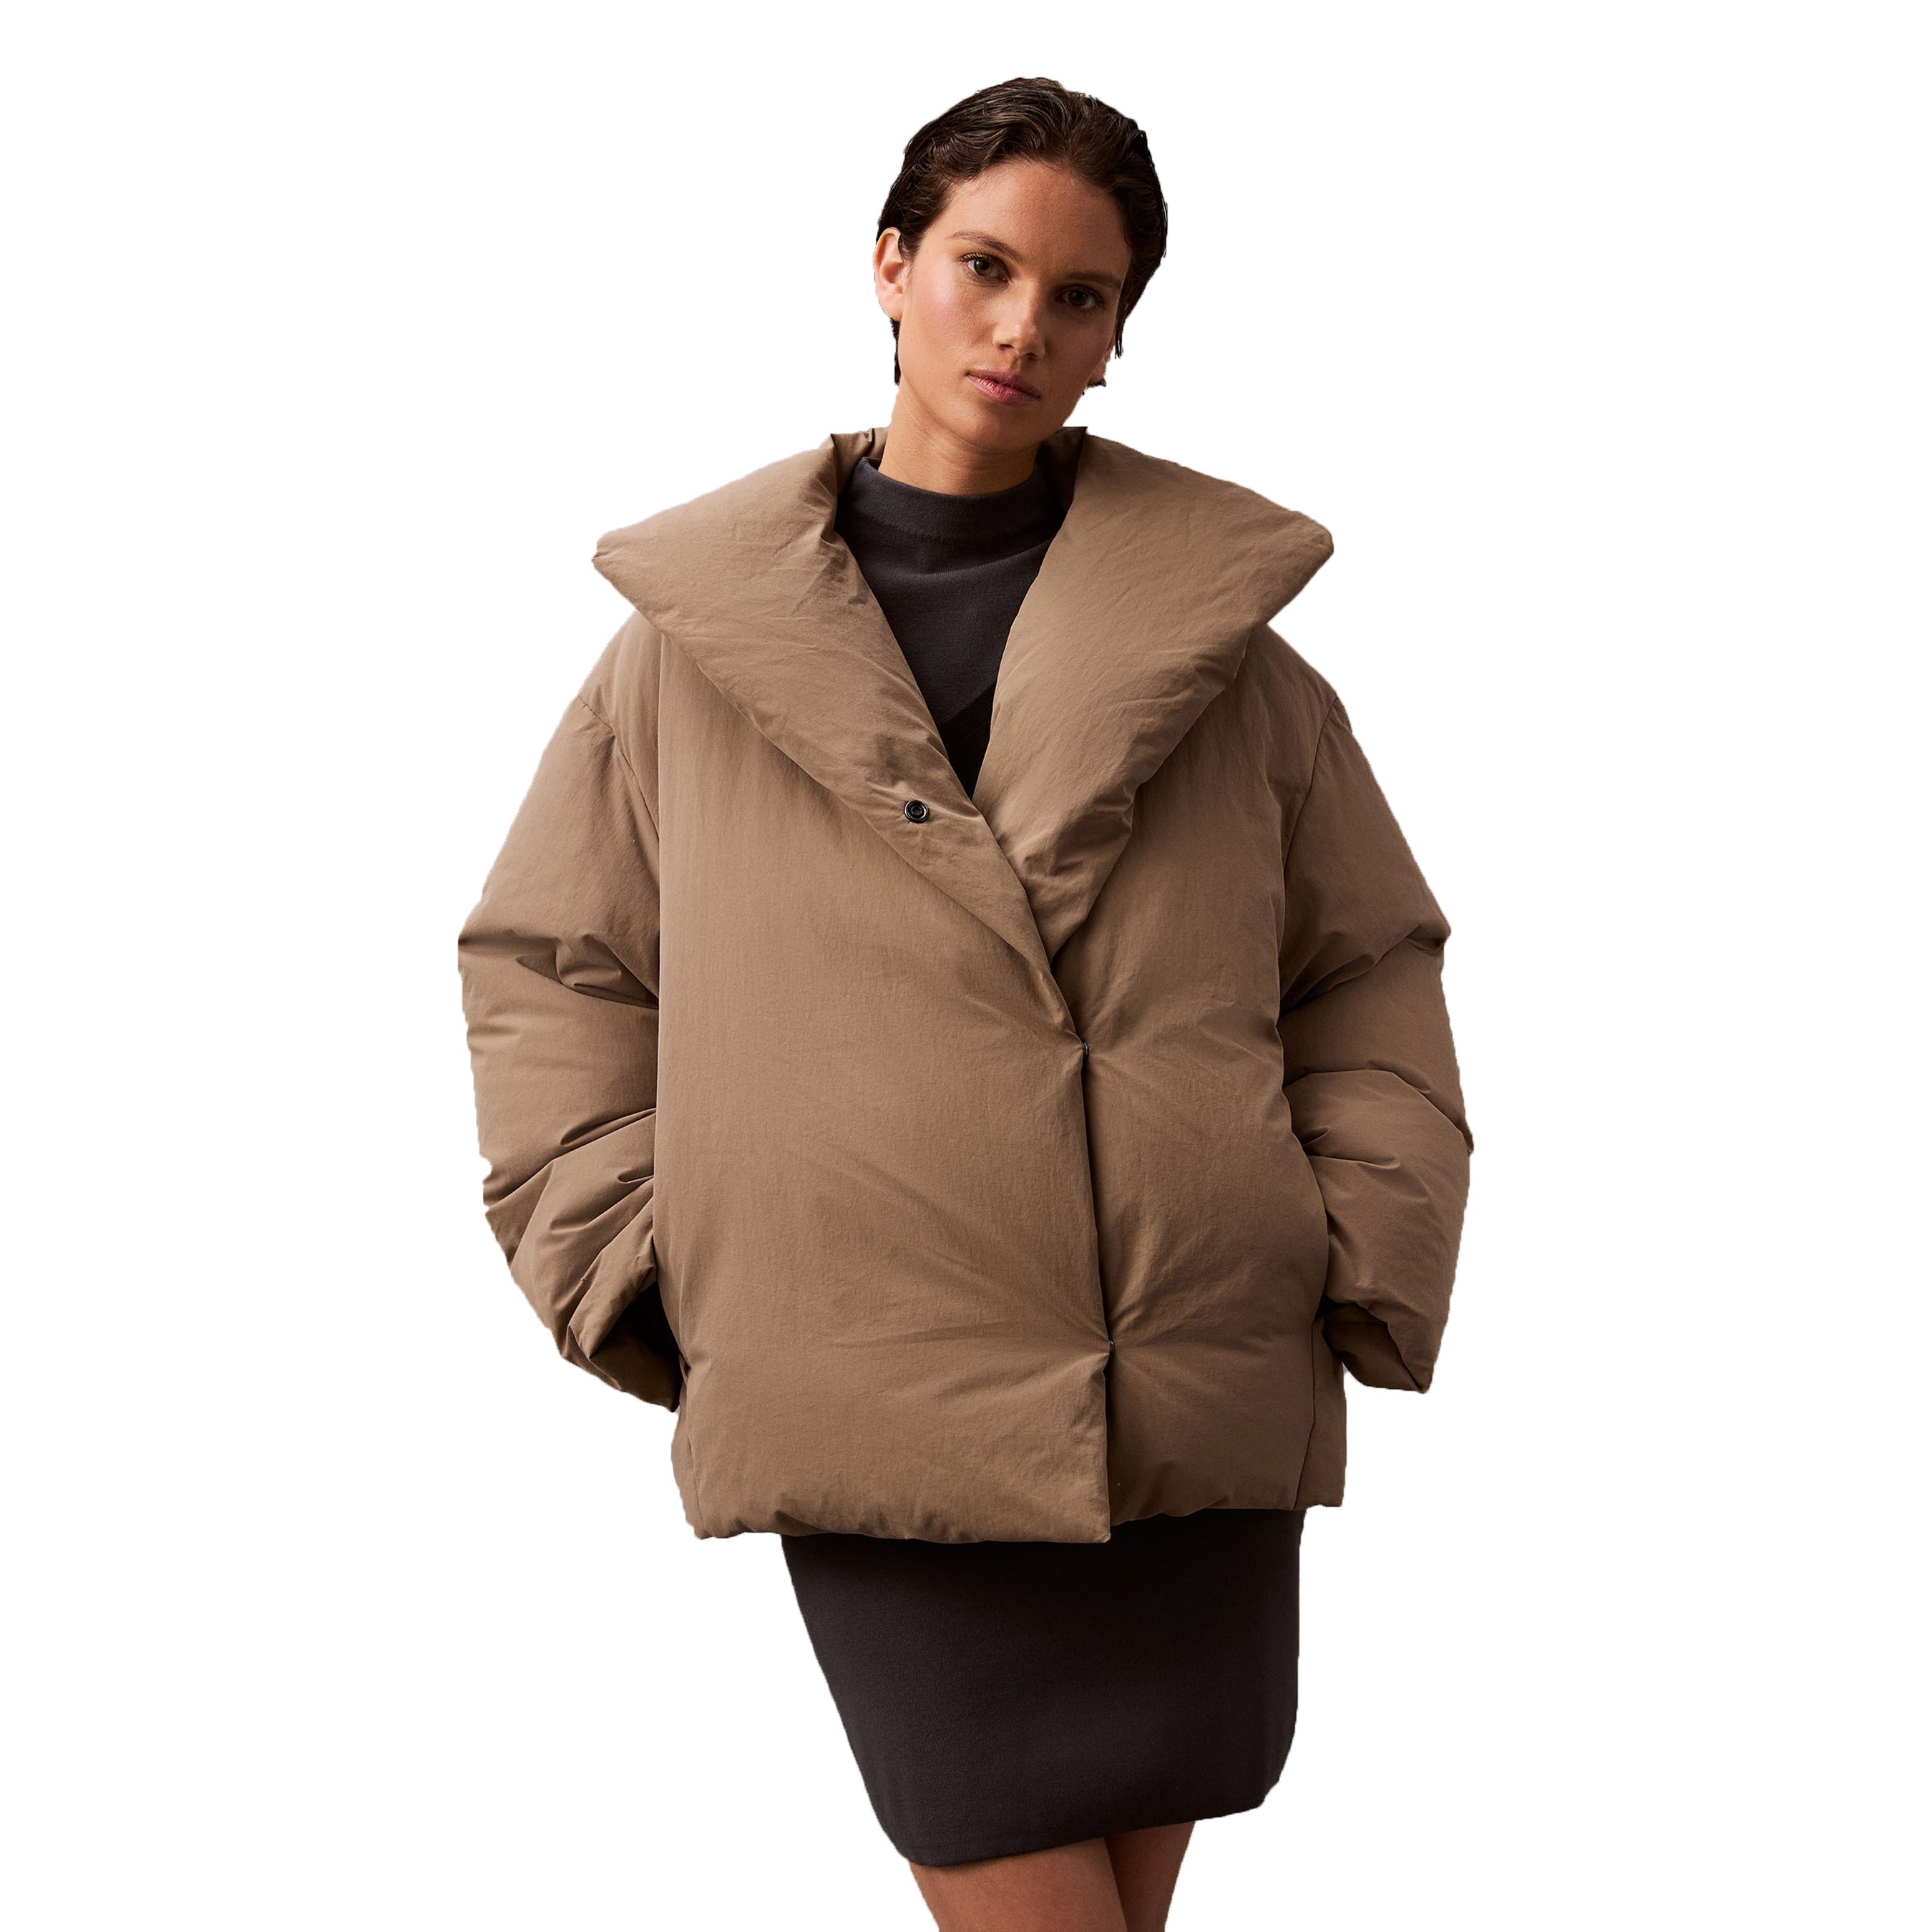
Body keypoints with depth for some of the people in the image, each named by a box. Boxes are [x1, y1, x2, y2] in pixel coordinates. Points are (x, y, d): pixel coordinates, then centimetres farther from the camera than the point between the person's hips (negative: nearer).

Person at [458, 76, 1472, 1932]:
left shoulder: (1218, 629, 9)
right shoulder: (696, 635, 6)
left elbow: (1372, 962, 15)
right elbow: (544, 963, 13)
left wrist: (1366, 1254, 2)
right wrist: (632, 1261, 2)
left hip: (1199, 1421, 2)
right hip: (881, 1421, -2)